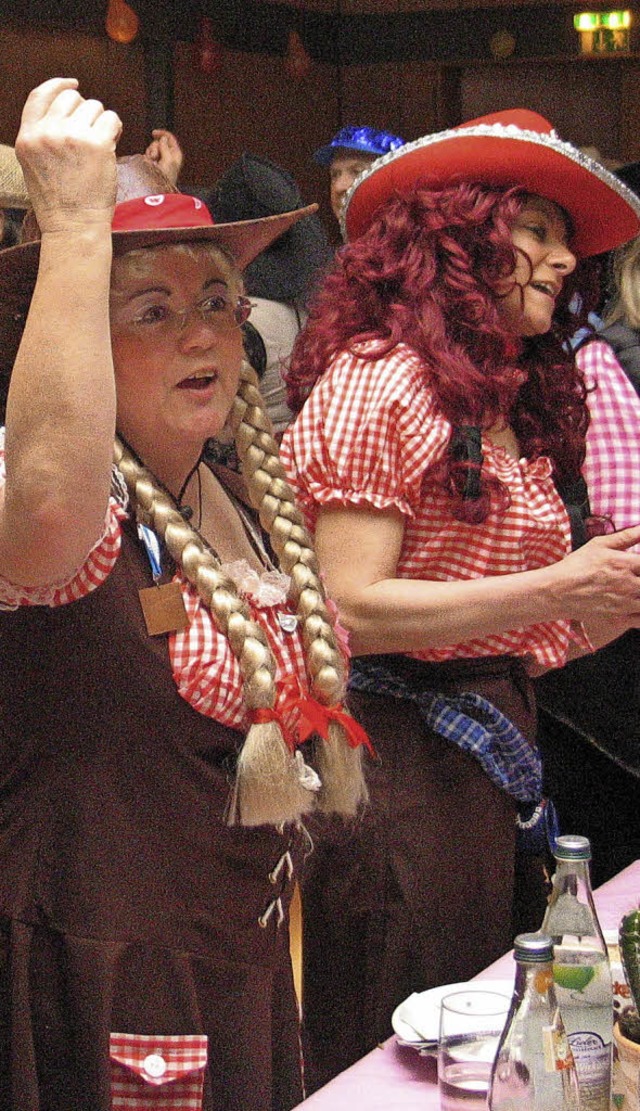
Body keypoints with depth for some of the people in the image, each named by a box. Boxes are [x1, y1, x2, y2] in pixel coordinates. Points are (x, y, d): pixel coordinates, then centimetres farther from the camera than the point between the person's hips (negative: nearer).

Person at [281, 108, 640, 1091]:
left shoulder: (514, 406, 16)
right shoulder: (380, 381, -10)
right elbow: (348, 610, -18)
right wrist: (557, 589, -18)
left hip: (494, 758, 8)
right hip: (400, 759, -8)